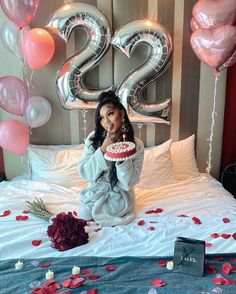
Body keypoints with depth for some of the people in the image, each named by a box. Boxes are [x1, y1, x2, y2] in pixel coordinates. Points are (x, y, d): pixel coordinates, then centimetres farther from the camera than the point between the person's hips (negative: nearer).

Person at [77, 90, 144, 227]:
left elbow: (128, 183, -16)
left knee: (86, 219, -11)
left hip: (119, 196, -2)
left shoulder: (136, 145, -16)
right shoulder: (93, 138, -10)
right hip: (95, 192, 3)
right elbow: (84, 172, -13)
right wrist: (102, 150, -25)